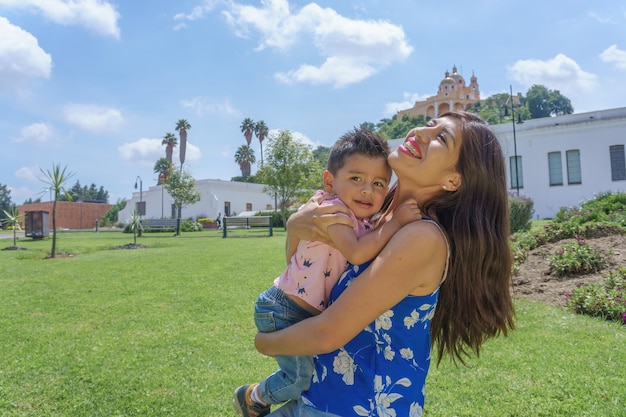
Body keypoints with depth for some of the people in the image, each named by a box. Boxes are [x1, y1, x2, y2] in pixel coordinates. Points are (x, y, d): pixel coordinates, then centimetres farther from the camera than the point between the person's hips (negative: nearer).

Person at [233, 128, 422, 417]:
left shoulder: (366, 224, 5)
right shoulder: (333, 211, -22)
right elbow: (355, 252, -37)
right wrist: (396, 222, -30)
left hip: (314, 316, 9)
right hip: (284, 311, -9)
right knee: (304, 378, -9)